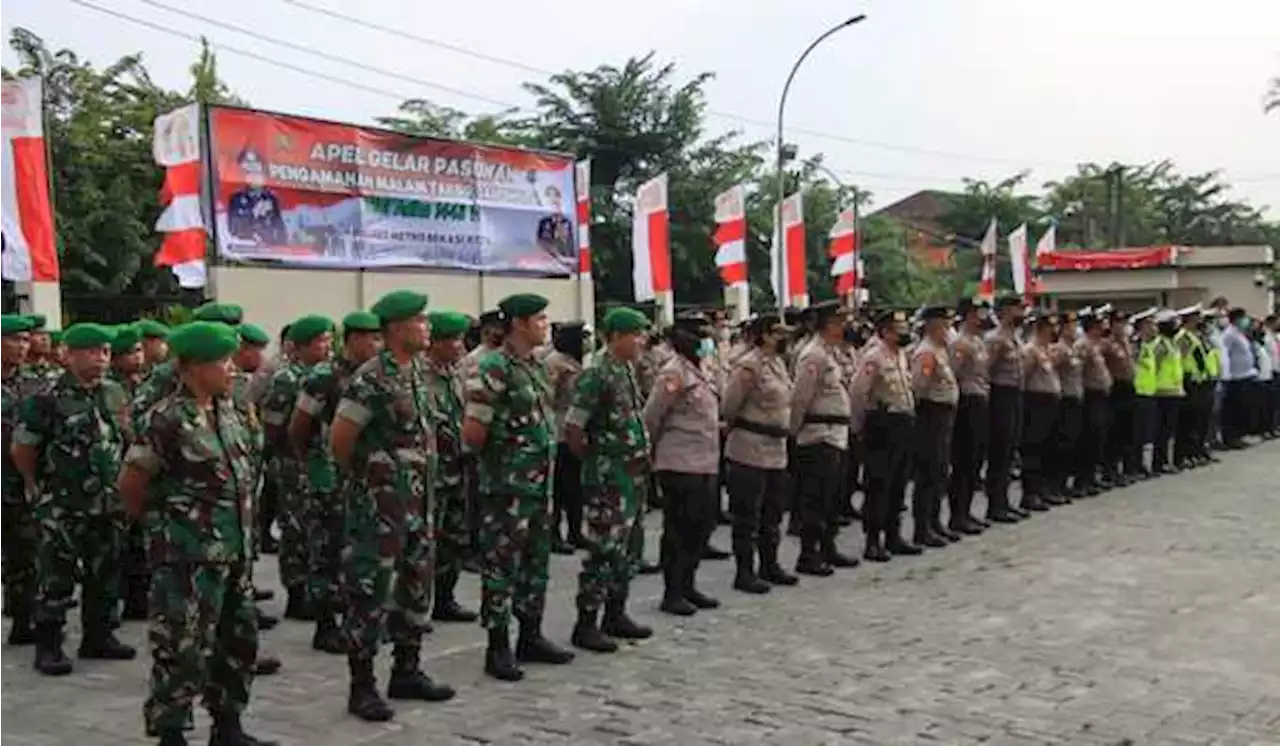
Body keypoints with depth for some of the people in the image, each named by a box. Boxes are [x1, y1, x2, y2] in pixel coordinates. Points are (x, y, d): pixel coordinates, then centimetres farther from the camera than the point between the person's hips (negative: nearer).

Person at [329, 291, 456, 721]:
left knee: (416, 586, 15)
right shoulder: (370, 379, -16)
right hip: (380, 504, -9)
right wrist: (363, 476, -1)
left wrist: (423, 470, 15)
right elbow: (339, 440, -16)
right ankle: (362, 687, 7)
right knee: (370, 592, -2)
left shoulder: (417, 372, 10)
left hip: (419, 501, 9)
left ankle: (407, 672, 27)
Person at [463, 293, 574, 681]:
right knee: (502, 565, 0)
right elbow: (472, 432, -17)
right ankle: (498, 647, 8)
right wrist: (497, 458, -1)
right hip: (507, 486, -8)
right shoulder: (493, 368, -15)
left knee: (536, 562, 15)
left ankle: (531, 636, 27)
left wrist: (546, 456, 12)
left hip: (541, 482, 9)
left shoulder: (536, 367, 12)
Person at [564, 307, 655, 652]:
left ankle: (616, 614, 26)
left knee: (628, 547, 15)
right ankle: (586, 625, 4)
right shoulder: (596, 375, -16)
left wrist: (642, 460, 12)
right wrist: (597, 460, -6)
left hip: (635, 476, 9)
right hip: (609, 480, -9)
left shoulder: (628, 372, 11)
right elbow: (572, 431, -18)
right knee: (604, 551, -5)